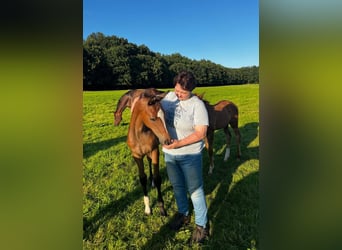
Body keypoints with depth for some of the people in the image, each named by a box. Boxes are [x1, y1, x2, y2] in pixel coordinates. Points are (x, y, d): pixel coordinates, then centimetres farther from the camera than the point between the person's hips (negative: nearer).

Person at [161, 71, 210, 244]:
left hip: (189, 155, -6)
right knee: (177, 186, 21)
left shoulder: (197, 105, -19)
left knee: (195, 189, 7)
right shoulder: (169, 96, -3)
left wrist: (179, 143, -29)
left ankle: (202, 225, 26)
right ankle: (183, 214, 44)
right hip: (169, 153, 6)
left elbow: (201, 133, -21)